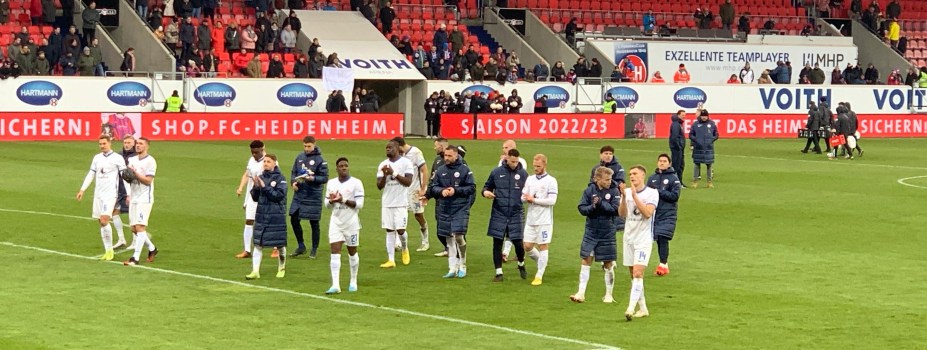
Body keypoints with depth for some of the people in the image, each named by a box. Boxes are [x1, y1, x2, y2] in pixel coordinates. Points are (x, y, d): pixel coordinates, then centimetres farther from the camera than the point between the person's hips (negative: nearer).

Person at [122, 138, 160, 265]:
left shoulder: (150, 161, -9)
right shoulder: (132, 160, 13)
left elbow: (148, 180, -14)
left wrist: (135, 173, -20)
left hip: (145, 199, -8)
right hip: (134, 198, 8)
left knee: (140, 227, -13)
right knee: (134, 229, 9)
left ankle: (135, 257, -14)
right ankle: (152, 248, 28)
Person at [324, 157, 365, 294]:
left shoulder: (356, 183, -6)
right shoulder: (331, 183, 8)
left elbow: (359, 204, -12)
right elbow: (327, 205, 12)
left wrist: (344, 200, -23)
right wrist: (331, 201, -11)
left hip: (351, 222, -3)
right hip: (336, 222, 3)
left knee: (352, 252, 9)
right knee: (335, 252, -8)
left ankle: (353, 282, 24)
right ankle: (335, 285, -13)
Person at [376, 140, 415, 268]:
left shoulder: (406, 162, -3)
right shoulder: (383, 165, 9)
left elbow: (408, 182, -12)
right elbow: (379, 186, 6)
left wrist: (394, 173, -19)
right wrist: (385, 175, -12)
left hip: (401, 203, -4)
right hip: (387, 203, 4)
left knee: (400, 229, -7)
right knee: (390, 231, 1)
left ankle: (405, 249, 23)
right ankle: (391, 260, 1)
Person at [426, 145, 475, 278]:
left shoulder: (465, 170, -3)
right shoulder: (440, 171, 8)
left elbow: (471, 188, -5)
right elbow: (432, 187, 10)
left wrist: (455, 191, -15)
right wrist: (441, 191, -10)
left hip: (460, 208, -4)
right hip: (444, 209, 4)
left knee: (459, 235, -14)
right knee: (449, 239, 6)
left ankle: (462, 266, 4)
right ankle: (453, 268, 11)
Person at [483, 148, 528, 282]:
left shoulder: (523, 174, 2)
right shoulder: (497, 172, 2)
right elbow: (487, 186, 13)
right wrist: (486, 192, -9)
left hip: (515, 214, -1)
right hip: (498, 214, 1)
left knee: (518, 242, 0)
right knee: (497, 243, 1)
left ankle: (521, 265, 30)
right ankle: (499, 272, 11)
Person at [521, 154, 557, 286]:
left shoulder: (551, 181, -6)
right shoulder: (530, 179, 10)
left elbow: (552, 200, -14)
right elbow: (523, 196, 9)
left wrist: (534, 199, -14)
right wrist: (526, 198, -14)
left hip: (544, 221, -5)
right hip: (530, 219, 5)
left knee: (543, 247, -1)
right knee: (527, 247, 6)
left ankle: (539, 276, 6)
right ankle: (542, 263, 32)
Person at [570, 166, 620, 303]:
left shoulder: (614, 191, -7)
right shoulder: (589, 190, -3)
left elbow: (616, 210, -15)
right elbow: (581, 208, -5)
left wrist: (601, 203, -22)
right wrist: (592, 207, -24)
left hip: (607, 232, -1)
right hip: (591, 231, 1)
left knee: (608, 264, 6)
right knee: (585, 260, -2)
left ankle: (608, 295, 18)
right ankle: (581, 293, 2)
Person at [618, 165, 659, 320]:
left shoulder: (652, 193, -6)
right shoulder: (627, 191, 7)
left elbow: (647, 213, -19)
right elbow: (622, 214, -1)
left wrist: (635, 196, -20)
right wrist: (624, 197, -15)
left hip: (644, 239, -6)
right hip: (629, 238, 6)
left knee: (637, 273, -16)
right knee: (633, 275, 8)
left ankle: (631, 309, -24)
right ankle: (642, 308, 18)